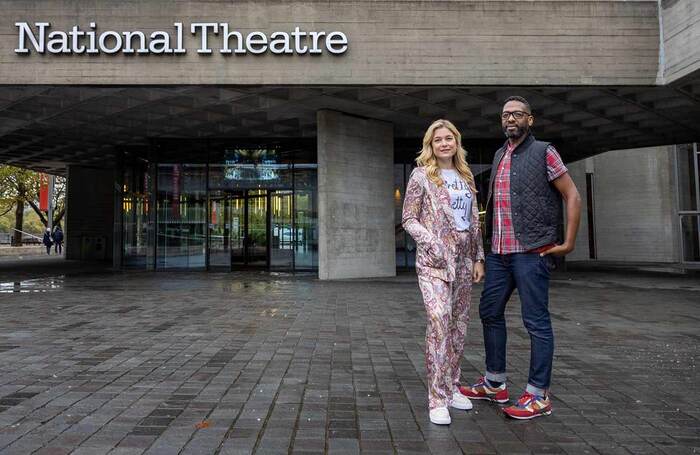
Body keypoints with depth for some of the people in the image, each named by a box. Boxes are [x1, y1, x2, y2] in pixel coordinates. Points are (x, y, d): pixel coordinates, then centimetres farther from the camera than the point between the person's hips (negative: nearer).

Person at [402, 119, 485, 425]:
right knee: (439, 321, -17)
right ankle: (438, 399, -10)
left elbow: (475, 222, 17)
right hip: (433, 259, -5)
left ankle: (452, 387, 21)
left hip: (463, 258, 6)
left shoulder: (466, 177, 16)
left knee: (459, 323, 7)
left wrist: (479, 257, 10)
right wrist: (430, 242, -16)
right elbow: (408, 219, -2)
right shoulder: (421, 175, 2)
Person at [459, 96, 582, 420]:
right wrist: (489, 239, 15)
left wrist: (568, 242, -8)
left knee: (536, 322, -1)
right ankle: (495, 384, 26)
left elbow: (572, 196, -3)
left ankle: (538, 395, 11)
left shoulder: (543, 152, -1)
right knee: (490, 312, 12)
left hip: (531, 252, -7)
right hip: (498, 252, 7)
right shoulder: (499, 156, 17)